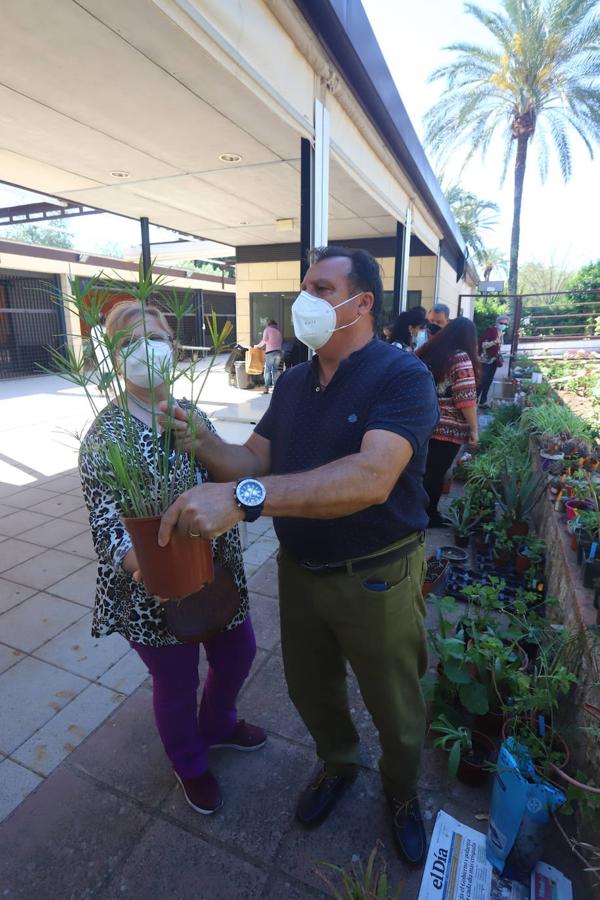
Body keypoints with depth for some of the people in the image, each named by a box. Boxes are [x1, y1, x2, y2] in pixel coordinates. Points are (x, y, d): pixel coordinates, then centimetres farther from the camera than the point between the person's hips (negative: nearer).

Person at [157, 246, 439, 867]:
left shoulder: (402, 375, -18)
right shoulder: (292, 383, 4)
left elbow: (372, 478, -35)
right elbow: (252, 463, -1)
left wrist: (244, 496, -43)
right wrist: (199, 441, -20)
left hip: (378, 580, -5)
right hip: (299, 570, 6)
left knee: (394, 707, 19)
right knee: (309, 688, 25)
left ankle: (401, 790, 53)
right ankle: (337, 764, 58)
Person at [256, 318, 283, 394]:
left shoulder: (267, 329, 8)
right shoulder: (278, 331, 23)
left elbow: (264, 341, -2)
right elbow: (281, 341, 15)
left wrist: (258, 345, 12)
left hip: (270, 352, -4)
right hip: (279, 352, 4)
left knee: (267, 370, -2)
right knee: (275, 370, 10)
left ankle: (266, 388, -8)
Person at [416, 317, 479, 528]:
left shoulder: (426, 352, 9)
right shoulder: (461, 357, -12)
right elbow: (466, 398, -17)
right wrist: (474, 429, -9)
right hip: (447, 428, -6)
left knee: (424, 470, 18)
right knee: (436, 473, 6)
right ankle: (429, 516, 20)